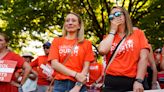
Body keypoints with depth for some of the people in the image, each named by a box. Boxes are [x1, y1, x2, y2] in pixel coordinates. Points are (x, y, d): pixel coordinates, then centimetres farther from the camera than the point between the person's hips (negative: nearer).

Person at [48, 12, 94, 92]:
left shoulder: (86, 43, 9)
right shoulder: (57, 41, 10)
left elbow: (86, 67, 1)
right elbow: (54, 64, -2)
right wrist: (75, 74, -12)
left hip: (79, 85, 0)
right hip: (60, 84, 0)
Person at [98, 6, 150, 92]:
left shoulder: (137, 33, 7)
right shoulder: (109, 38, 14)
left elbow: (144, 58, -4)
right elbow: (102, 50, -8)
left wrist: (138, 81, -15)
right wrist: (113, 30, 3)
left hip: (133, 81, -2)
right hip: (112, 82, 2)